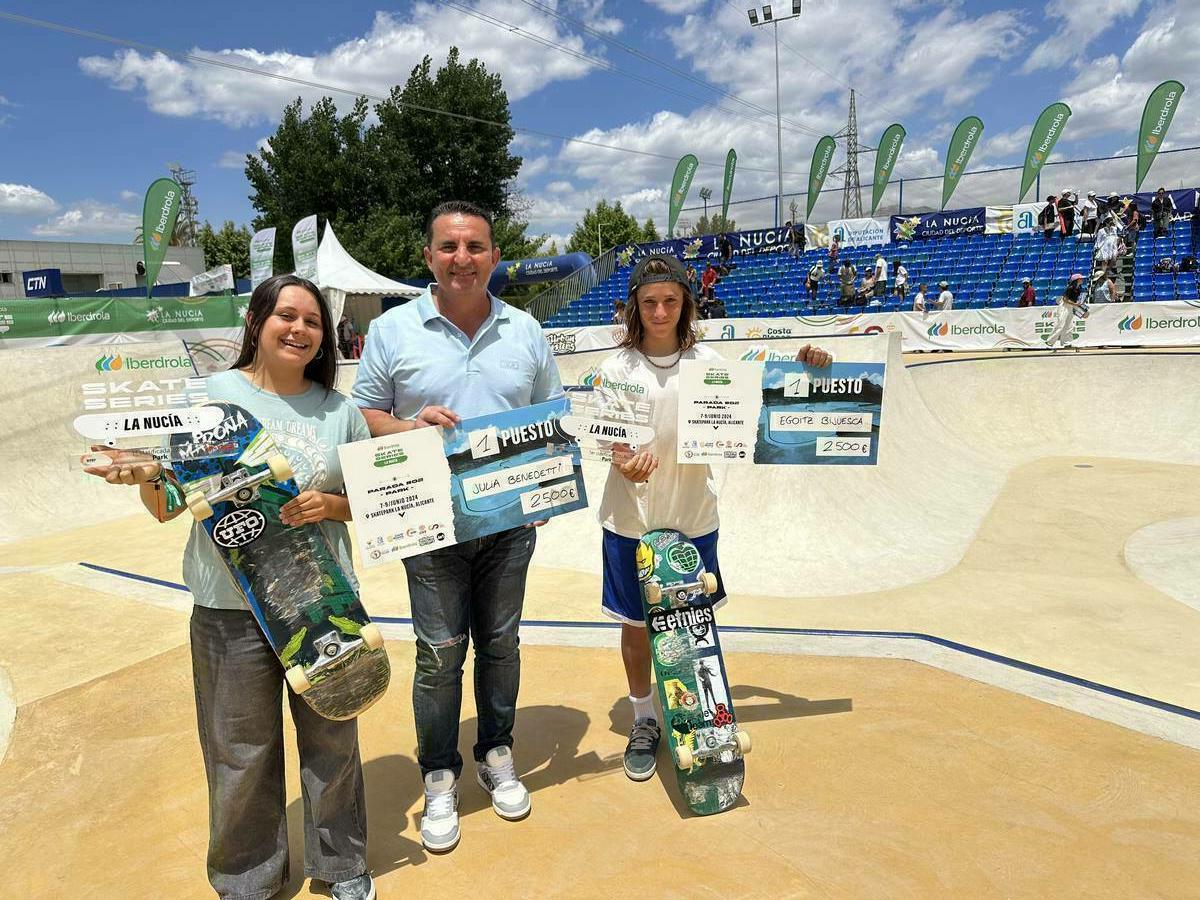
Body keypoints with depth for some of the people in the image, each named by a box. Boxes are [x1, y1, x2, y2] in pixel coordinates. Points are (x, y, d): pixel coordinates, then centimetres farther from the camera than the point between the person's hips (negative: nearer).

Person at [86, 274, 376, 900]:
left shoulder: (339, 410, 4)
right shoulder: (214, 394, -2)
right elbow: (169, 506, 1)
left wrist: (328, 505, -11)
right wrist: (147, 476, -20)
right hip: (231, 607, -1)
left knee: (332, 741, 14)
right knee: (241, 752, 11)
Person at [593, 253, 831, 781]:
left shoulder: (707, 362, -1)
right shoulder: (617, 368, -5)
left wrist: (800, 371, -7)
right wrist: (626, 464, -30)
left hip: (693, 515, 1)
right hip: (631, 519, -1)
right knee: (635, 624, 12)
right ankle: (644, 720, 32)